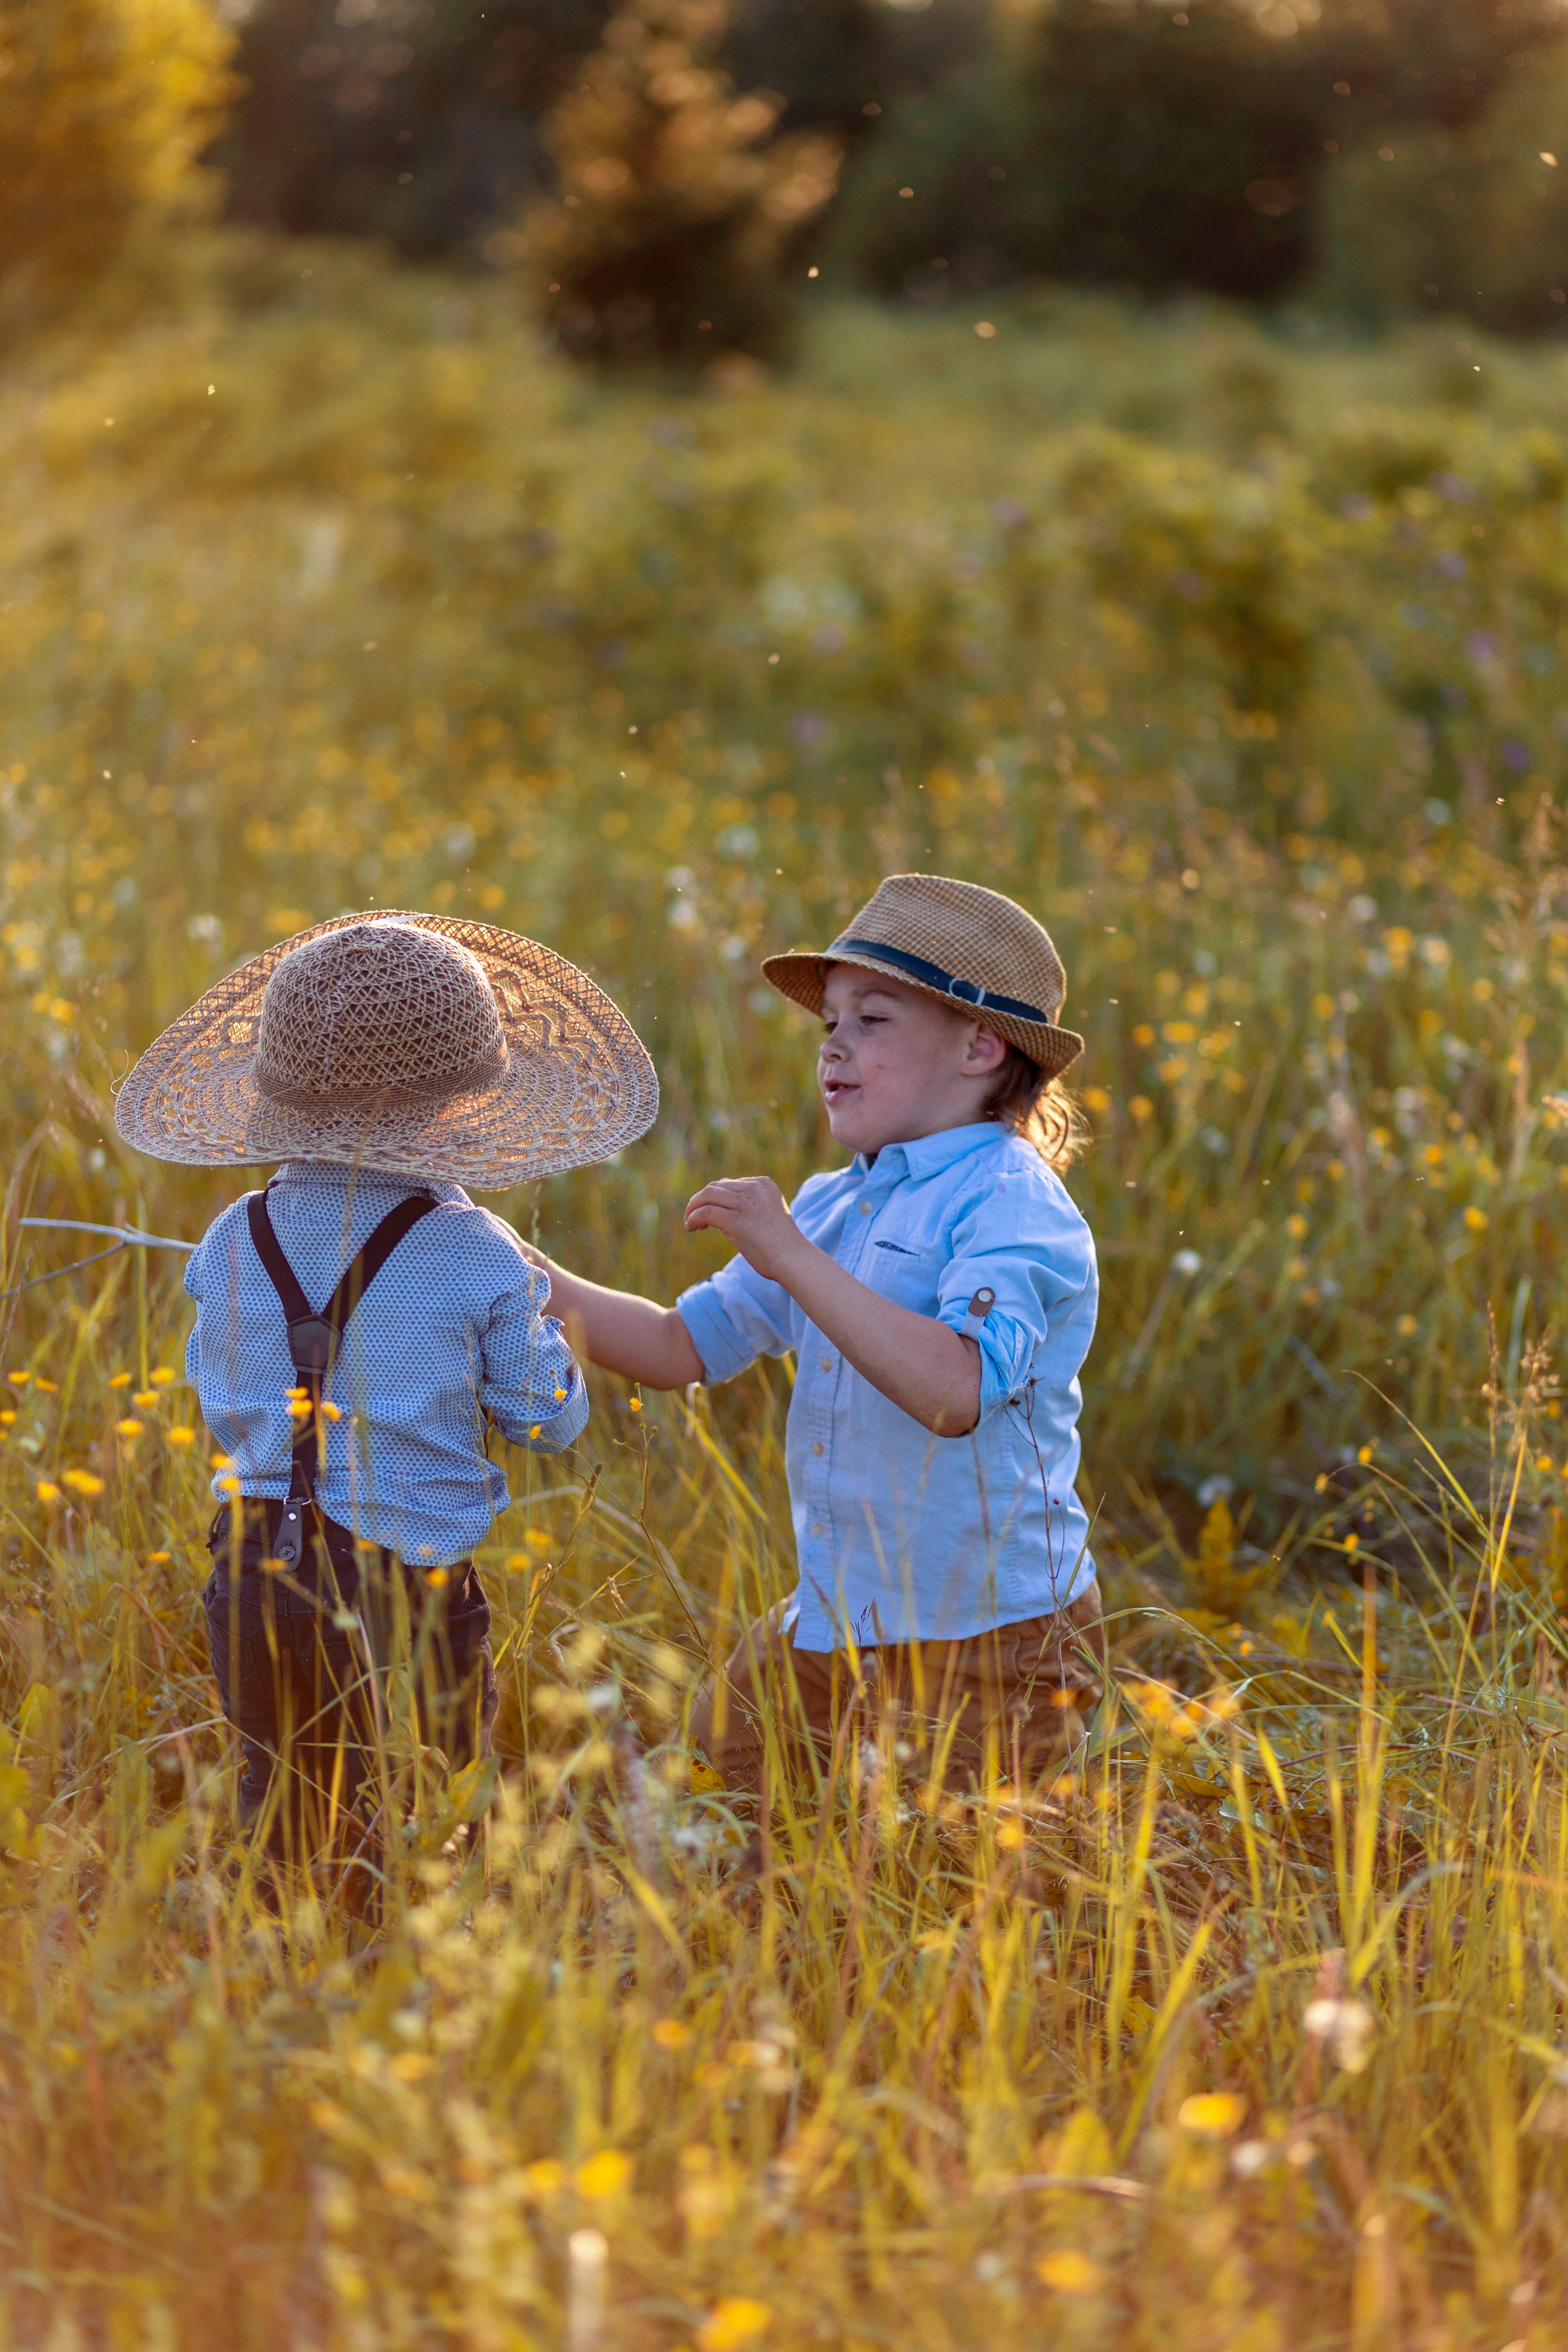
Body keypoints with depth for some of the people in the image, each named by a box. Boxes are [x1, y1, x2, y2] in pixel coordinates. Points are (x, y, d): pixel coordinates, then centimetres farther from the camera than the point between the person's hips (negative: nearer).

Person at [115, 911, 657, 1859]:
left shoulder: (232, 1246, 0)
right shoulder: (476, 1256, -10)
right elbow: (551, 1419, 0)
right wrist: (536, 1311, 17)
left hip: (258, 1573, 4)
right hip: (413, 1580, -3)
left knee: (289, 1833, 14)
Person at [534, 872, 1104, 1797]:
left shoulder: (1013, 1205, -14)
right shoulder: (832, 1206, 12)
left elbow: (957, 1390, -31)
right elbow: (679, 1348, 16)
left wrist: (790, 1258, -29)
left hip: (990, 1651, -8)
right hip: (826, 1633, 8)